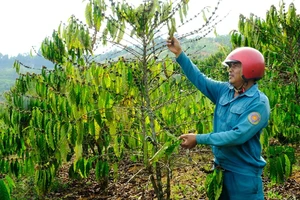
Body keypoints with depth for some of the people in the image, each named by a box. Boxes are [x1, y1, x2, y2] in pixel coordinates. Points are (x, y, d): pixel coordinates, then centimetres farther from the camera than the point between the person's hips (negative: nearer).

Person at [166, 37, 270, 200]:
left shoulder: (259, 103, -20)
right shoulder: (224, 90, 1)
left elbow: (238, 136, -28)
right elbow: (199, 79, 4)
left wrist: (199, 139, -26)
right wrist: (179, 53, -4)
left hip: (243, 174, -7)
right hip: (220, 169, 7)